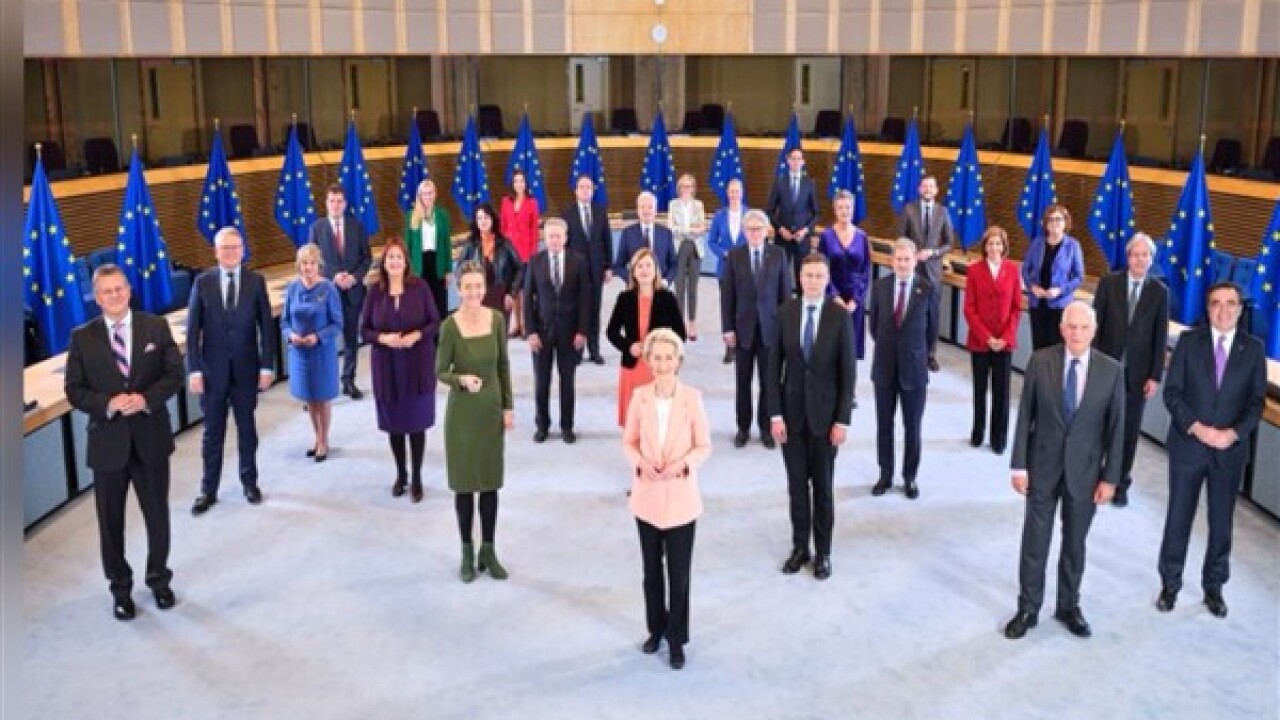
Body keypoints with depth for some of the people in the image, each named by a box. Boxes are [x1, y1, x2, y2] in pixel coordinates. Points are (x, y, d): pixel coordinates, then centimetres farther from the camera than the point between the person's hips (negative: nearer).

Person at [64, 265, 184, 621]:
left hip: (151, 438, 0)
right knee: (111, 521, 11)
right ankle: (120, 587, 29)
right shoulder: (82, 337, -2)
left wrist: (146, 398, -19)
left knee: (157, 514, 13)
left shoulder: (156, 326, 0)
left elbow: (175, 374, -2)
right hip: (108, 442, 0)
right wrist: (108, 403, -21)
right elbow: (74, 390, -3)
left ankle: (159, 579, 34)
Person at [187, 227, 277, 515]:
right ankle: (208, 489, 18)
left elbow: (266, 327, -1)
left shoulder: (256, 281, -2)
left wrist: (267, 366, -5)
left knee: (246, 428, 13)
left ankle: (249, 481, 28)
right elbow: (193, 330, -3)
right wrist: (194, 369, -9)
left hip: (246, 369, 0)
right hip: (212, 369, 0)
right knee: (213, 432, 8)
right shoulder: (203, 282, -3)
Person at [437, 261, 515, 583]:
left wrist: (508, 407, 3)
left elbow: (503, 366, 4)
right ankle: (467, 551, 22)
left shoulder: (497, 319, -4)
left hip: (491, 410, 3)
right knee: (464, 483, 7)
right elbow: (440, 371, -8)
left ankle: (488, 550, 23)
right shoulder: (450, 326, -14)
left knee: (491, 482, 10)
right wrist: (462, 380, -29)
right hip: (462, 413, -3)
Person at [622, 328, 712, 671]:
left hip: (681, 498, -2)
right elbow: (629, 441, 4)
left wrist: (682, 464, -21)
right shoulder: (640, 396, -4)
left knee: (679, 573, 5)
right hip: (647, 495, 3)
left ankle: (677, 638, 20)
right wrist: (641, 463, -15)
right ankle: (656, 629, 35)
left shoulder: (692, 398, -11)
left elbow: (704, 446, -4)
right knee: (652, 569, 16)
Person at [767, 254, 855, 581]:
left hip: (825, 413, -2)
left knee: (822, 486, 8)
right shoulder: (786, 313, -3)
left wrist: (842, 420, -9)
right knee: (797, 485, 10)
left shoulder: (839, 316, -8)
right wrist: (775, 413, -6)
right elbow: (774, 366, -1)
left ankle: (823, 552, 20)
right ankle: (800, 547, 23)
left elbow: (847, 371, -6)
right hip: (791, 412, 2)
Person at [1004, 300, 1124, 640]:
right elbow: (1025, 415, -4)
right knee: (1034, 540, 8)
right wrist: (1019, 465, -6)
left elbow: (1116, 427, -3)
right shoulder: (1040, 361, -8)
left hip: (1084, 470, 1)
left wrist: (1110, 477, -3)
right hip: (1043, 466, 0)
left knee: (1075, 543, 14)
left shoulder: (1111, 370, -7)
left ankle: (1068, 606, 31)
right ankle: (1028, 608, 21)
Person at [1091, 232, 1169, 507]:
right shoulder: (1109, 283, -2)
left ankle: (1121, 483, 19)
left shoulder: (1159, 292, -2)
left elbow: (1160, 337, 0)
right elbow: (1095, 324, -1)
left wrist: (1155, 376, -4)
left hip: (1137, 372, 0)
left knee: (1129, 430, 7)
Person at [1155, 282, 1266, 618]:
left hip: (1230, 450, 1)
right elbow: (1172, 391, -5)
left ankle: (1213, 587, 27)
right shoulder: (1189, 341, -3)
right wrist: (1197, 428, -17)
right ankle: (1170, 584, 23)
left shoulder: (1253, 348, 0)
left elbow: (1256, 401, -1)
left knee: (1222, 523, 10)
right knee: (1178, 519, 8)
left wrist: (1234, 433, -17)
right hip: (1188, 446, -1)